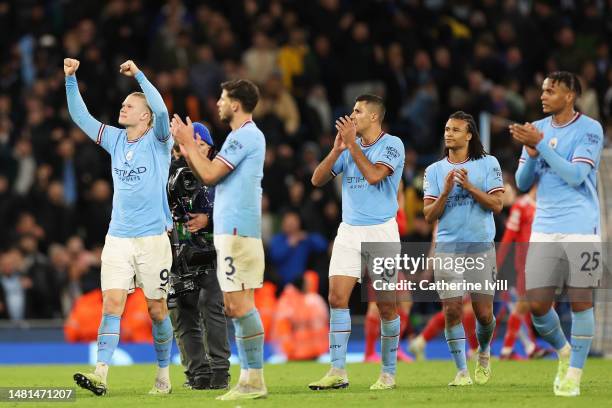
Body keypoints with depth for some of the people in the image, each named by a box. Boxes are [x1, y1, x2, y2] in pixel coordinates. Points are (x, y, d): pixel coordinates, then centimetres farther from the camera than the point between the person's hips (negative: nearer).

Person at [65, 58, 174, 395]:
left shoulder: (158, 141, -3)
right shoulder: (115, 140, 11)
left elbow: (161, 109, -22)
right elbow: (80, 116, 11)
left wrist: (138, 74, -20)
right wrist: (70, 79, 0)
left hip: (152, 238, -4)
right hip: (118, 238, 4)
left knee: (156, 308, 4)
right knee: (112, 303, -9)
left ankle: (163, 375, 18)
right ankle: (100, 375, -18)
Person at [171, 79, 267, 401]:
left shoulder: (245, 136, -12)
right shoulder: (242, 136, 20)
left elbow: (209, 174, -15)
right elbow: (209, 175, 22)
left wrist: (188, 142, -3)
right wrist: (186, 148, 18)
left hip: (238, 231, -10)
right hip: (230, 232, 10)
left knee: (240, 305, -12)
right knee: (234, 307, 10)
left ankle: (255, 380, -12)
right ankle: (248, 378, 11)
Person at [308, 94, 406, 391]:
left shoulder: (392, 145, -4)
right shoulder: (348, 147, 11)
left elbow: (374, 175, -20)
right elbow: (318, 179, 7)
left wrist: (352, 145, -14)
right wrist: (337, 149, -6)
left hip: (381, 232, -5)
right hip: (349, 232, 5)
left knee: (386, 305, -1)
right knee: (337, 297, -8)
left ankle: (389, 373, 10)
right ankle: (338, 371, -7)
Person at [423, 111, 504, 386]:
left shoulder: (488, 164, 3)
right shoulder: (434, 171, 8)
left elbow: (496, 205, -4)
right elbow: (429, 215, 3)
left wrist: (469, 186, -15)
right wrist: (446, 191, -12)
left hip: (481, 247, -1)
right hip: (447, 249, 1)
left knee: (483, 313, -1)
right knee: (452, 311, -8)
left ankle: (484, 354, 29)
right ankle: (462, 372, 1)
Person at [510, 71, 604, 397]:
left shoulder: (590, 129, -5)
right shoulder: (538, 129, 9)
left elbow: (575, 175, -16)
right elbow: (523, 183, 10)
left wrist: (540, 144, -18)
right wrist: (531, 151, -9)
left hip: (580, 229, -4)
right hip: (544, 229, 4)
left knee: (580, 301, -2)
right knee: (537, 304, -2)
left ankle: (574, 374, 9)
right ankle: (563, 352, 25)